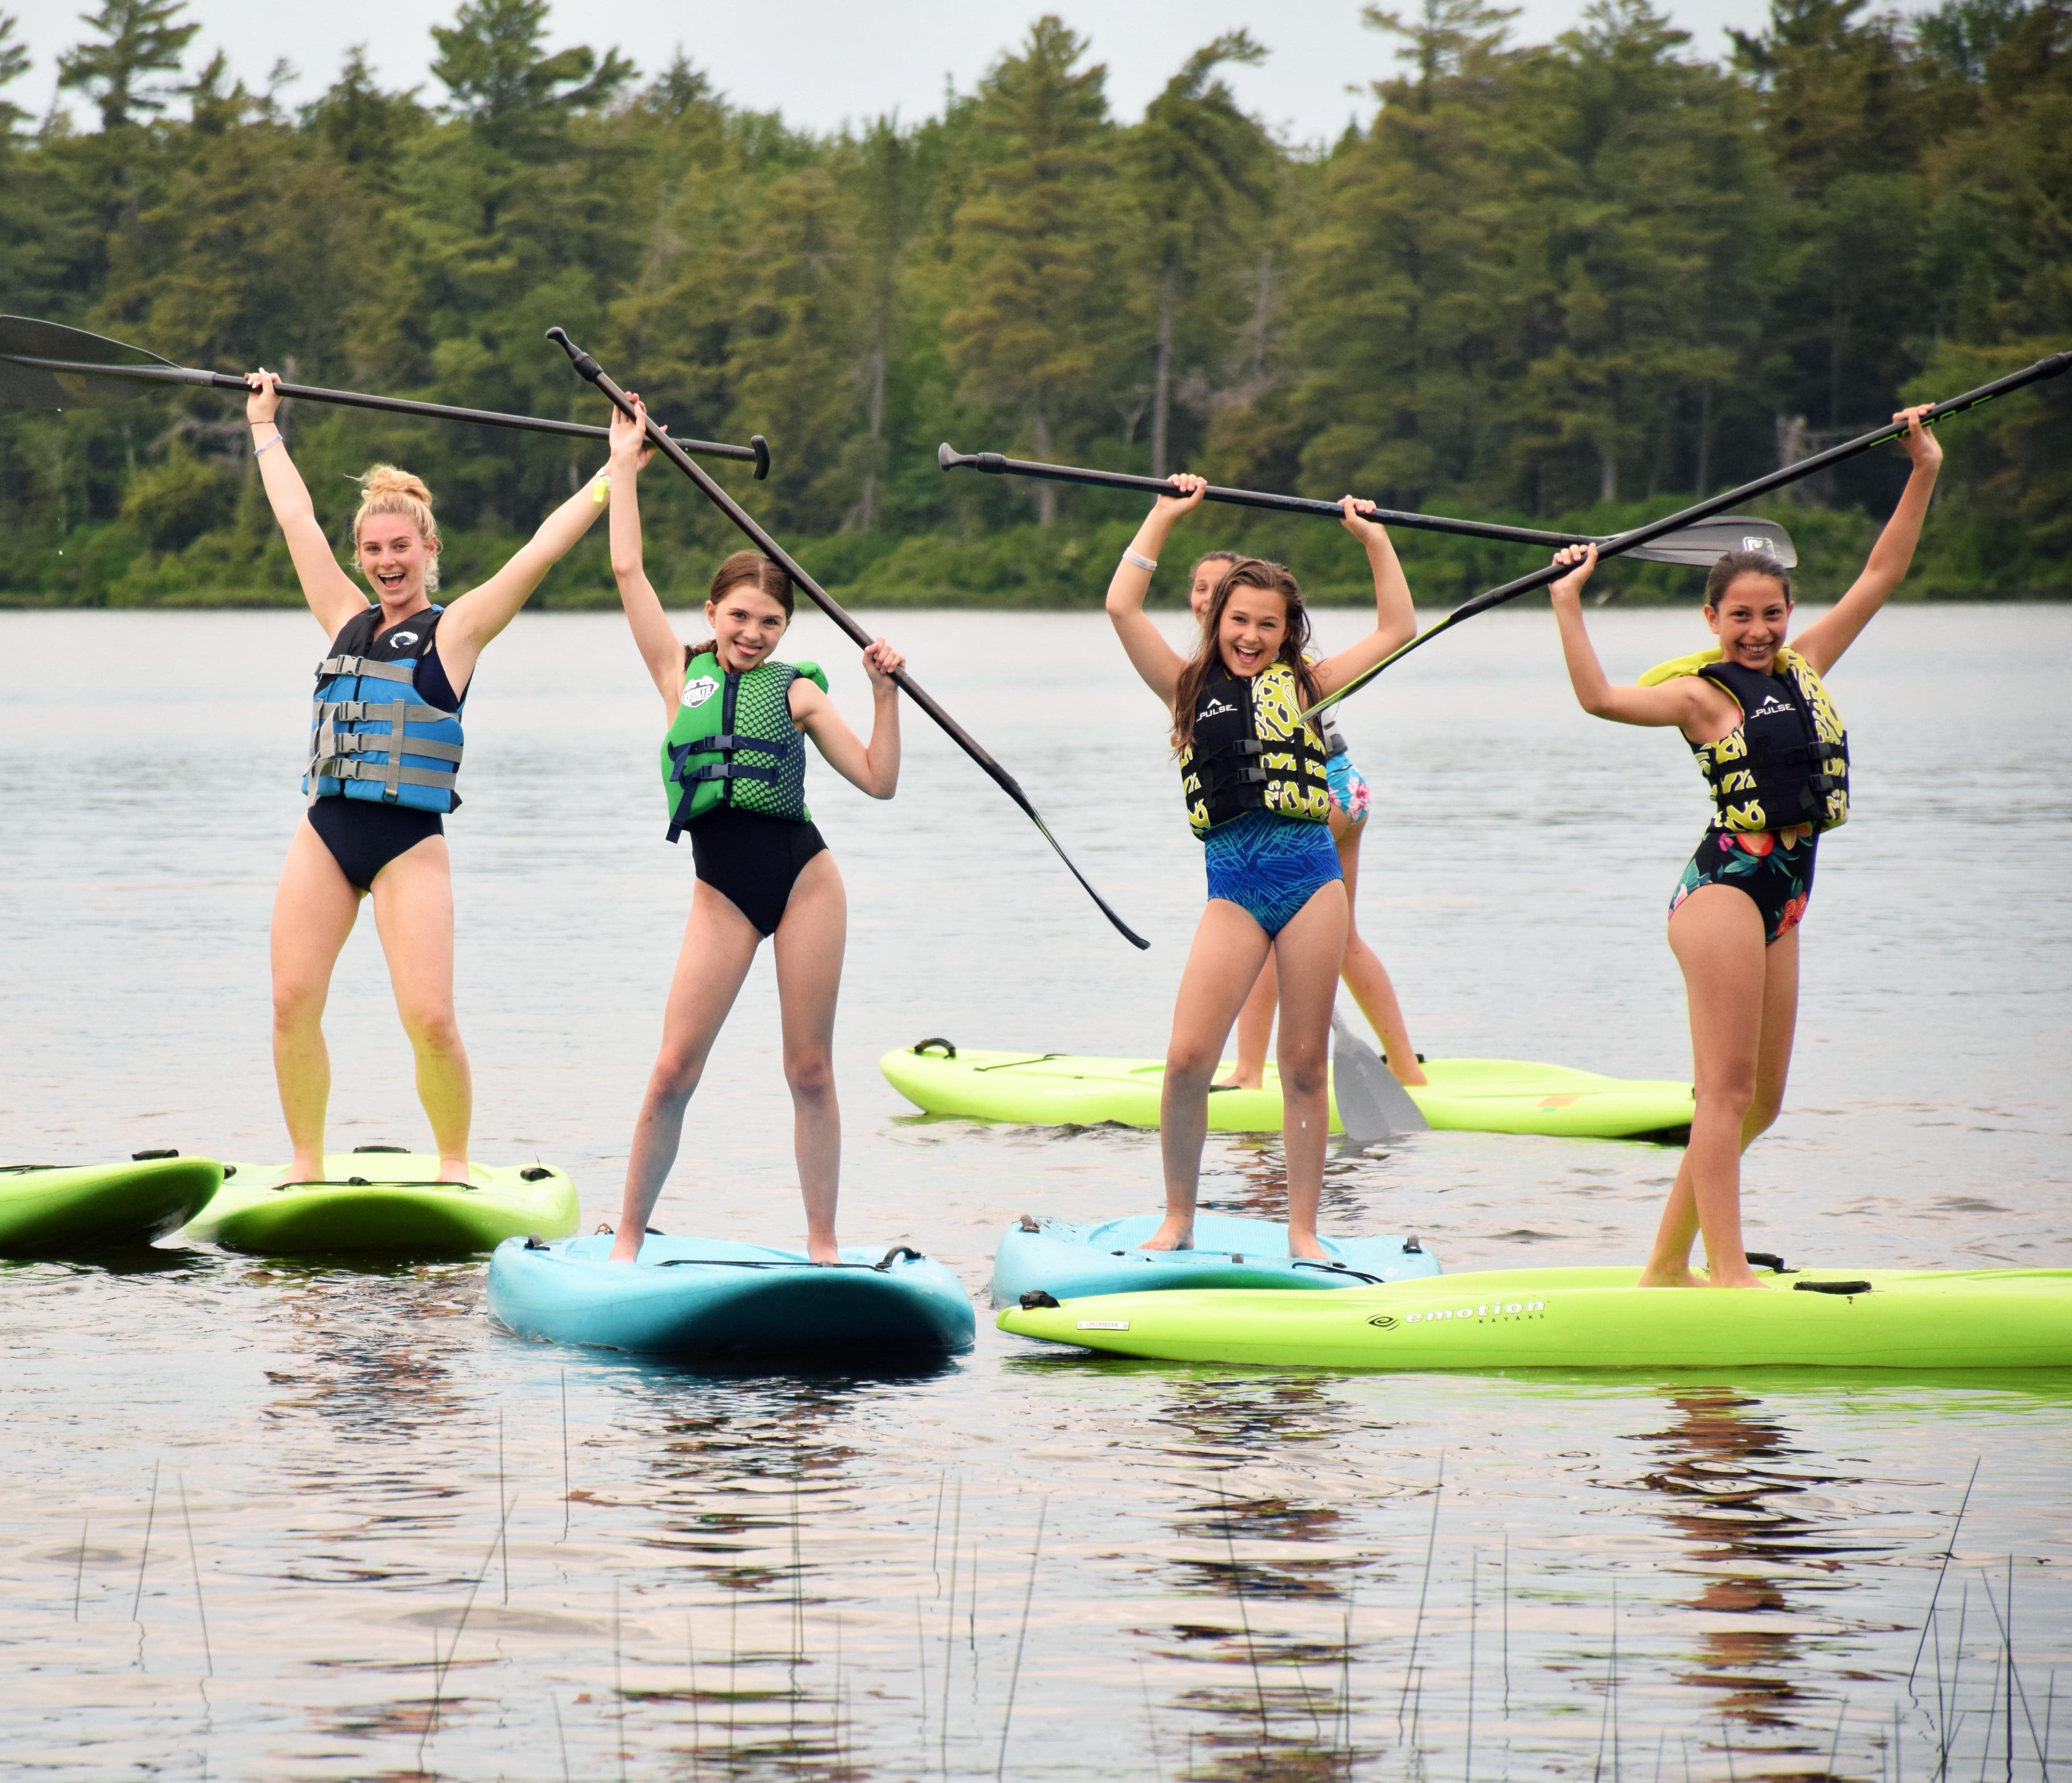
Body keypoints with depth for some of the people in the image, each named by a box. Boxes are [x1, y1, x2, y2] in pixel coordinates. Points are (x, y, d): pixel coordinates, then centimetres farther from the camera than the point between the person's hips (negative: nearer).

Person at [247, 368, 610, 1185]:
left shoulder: (455, 630, 1)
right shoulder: (346, 621, 13)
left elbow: (542, 550, -2)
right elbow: (296, 518, 23)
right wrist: (265, 426, 30)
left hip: (410, 842, -4)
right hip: (323, 833, 4)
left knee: (430, 1020, -12)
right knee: (293, 1002, -5)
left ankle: (455, 1164, 5)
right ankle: (306, 1165, 7)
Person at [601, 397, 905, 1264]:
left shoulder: (797, 690, 8)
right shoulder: (680, 672, 9)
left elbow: (877, 779, 5)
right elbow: (628, 571, 6)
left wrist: (885, 694, -5)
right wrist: (625, 466, 10)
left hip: (803, 875, 0)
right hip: (721, 889, 0)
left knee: (810, 1069, 4)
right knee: (674, 1071, -5)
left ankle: (822, 1242, 10)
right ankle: (628, 1238, 5)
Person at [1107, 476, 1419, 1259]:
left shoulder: (1303, 687, 11)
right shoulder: (1190, 689, 10)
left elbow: (1397, 631, 14)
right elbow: (1122, 607, 3)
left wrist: (1375, 539, 14)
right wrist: (1164, 516, 7)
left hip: (1311, 878, 0)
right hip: (1232, 889, 0)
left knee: (1305, 1064, 4)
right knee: (1187, 1059, -10)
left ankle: (1302, 1231, 12)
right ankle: (1178, 1220, 6)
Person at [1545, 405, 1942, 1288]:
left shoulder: (1803, 668, 14)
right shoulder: (1700, 694, -5)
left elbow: (1879, 577, 18)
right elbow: (1601, 698, -20)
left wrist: (1924, 475, 16)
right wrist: (1568, 606, -24)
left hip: (1781, 899, 8)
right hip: (1724, 884, -8)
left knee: (1759, 1102, 9)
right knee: (1727, 1090, -10)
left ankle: (1667, 1263, 17)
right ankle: (1727, 1273, -13)